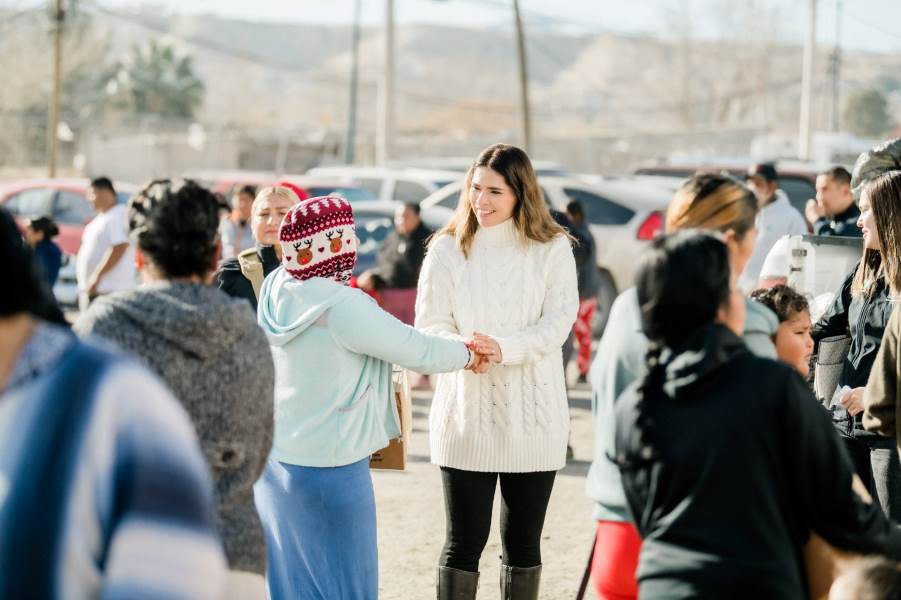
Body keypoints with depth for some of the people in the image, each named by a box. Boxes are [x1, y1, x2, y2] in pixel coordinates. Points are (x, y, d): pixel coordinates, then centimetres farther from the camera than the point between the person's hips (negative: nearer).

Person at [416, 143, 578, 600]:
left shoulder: (552, 249, 1)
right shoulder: (448, 249, 1)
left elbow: (559, 322, -9)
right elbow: (429, 323, -2)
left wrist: (504, 348, -25)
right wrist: (461, 348, -24)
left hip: (533, 416, 1)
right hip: (466, 412, 0)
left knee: (523, 541, 10)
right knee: (464, 541, 2)